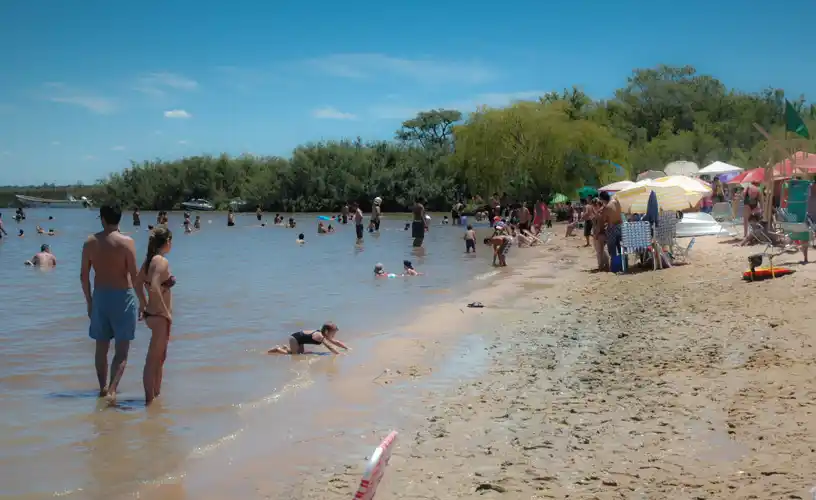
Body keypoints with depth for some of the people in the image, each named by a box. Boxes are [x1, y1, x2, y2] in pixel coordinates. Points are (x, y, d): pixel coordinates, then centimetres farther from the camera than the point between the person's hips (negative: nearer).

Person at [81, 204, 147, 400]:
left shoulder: (90, 242, 1)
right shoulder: (126, 242, -11)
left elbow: (84, 275, 5)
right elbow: (135, 276, -13)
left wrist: (89, 301, 17)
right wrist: (142, 302, -3)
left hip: (99, 296, 4)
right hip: (122, 296, -4)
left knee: (101, 347, 16)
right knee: (122, 349, 1)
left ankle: (103, 388, 26)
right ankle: (112, 389, -12)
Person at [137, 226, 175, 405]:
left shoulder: (149, 260, 7)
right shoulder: (162, 261, -19)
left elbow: (138, 283, 12)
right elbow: (154, 288, -31)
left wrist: (143, 306, 17)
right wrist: (166, 312, -21)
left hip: (152, 314, 9)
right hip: (159, 316, -9)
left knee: (160, 358, 22)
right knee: (153, 360, -2)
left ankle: (156, 395, 34)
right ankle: (149, 400, 4)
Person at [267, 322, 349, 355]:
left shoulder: (325, 336, -5)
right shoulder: (319, 336, -30)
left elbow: (336, 342, 3)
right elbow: (330, 347, -38)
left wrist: (347, 348, -3)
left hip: (299, 338, 9)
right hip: (295, 337, -9)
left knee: (301, 353, 15)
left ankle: (286, 348, 25)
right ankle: (278, 349, 7)